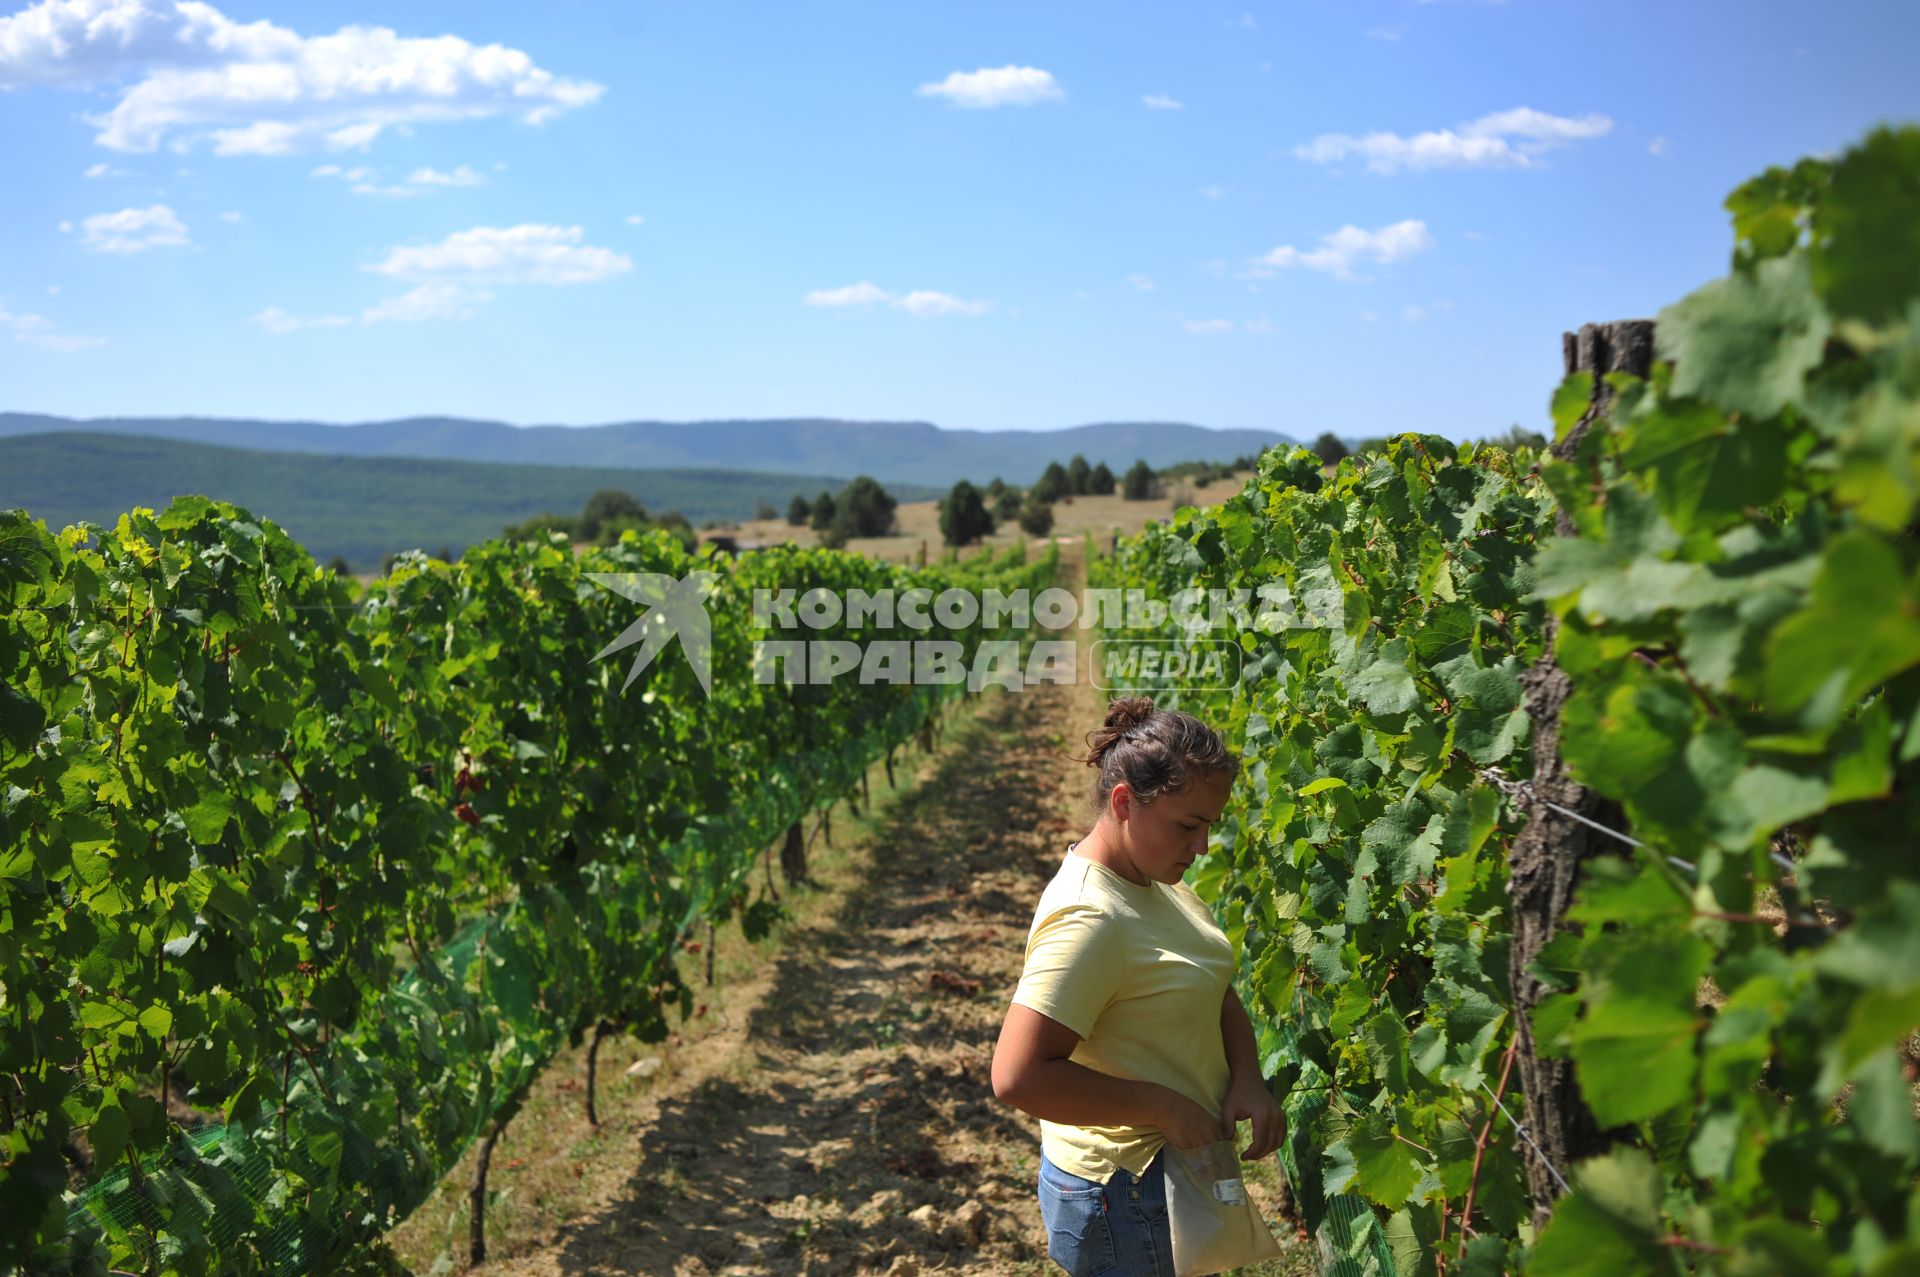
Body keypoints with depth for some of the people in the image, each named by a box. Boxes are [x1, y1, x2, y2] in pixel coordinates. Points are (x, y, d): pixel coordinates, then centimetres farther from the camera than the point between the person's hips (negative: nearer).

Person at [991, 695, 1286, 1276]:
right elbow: (1018, 1077, -33)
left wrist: (1247, 1078, -7)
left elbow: (1215, 988, 11)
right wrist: (1163, 1107, -26)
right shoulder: (1089, 919, -28)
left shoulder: (1152, 879, 1)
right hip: (1125, 1196, -9)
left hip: (1174, 1169, 9)